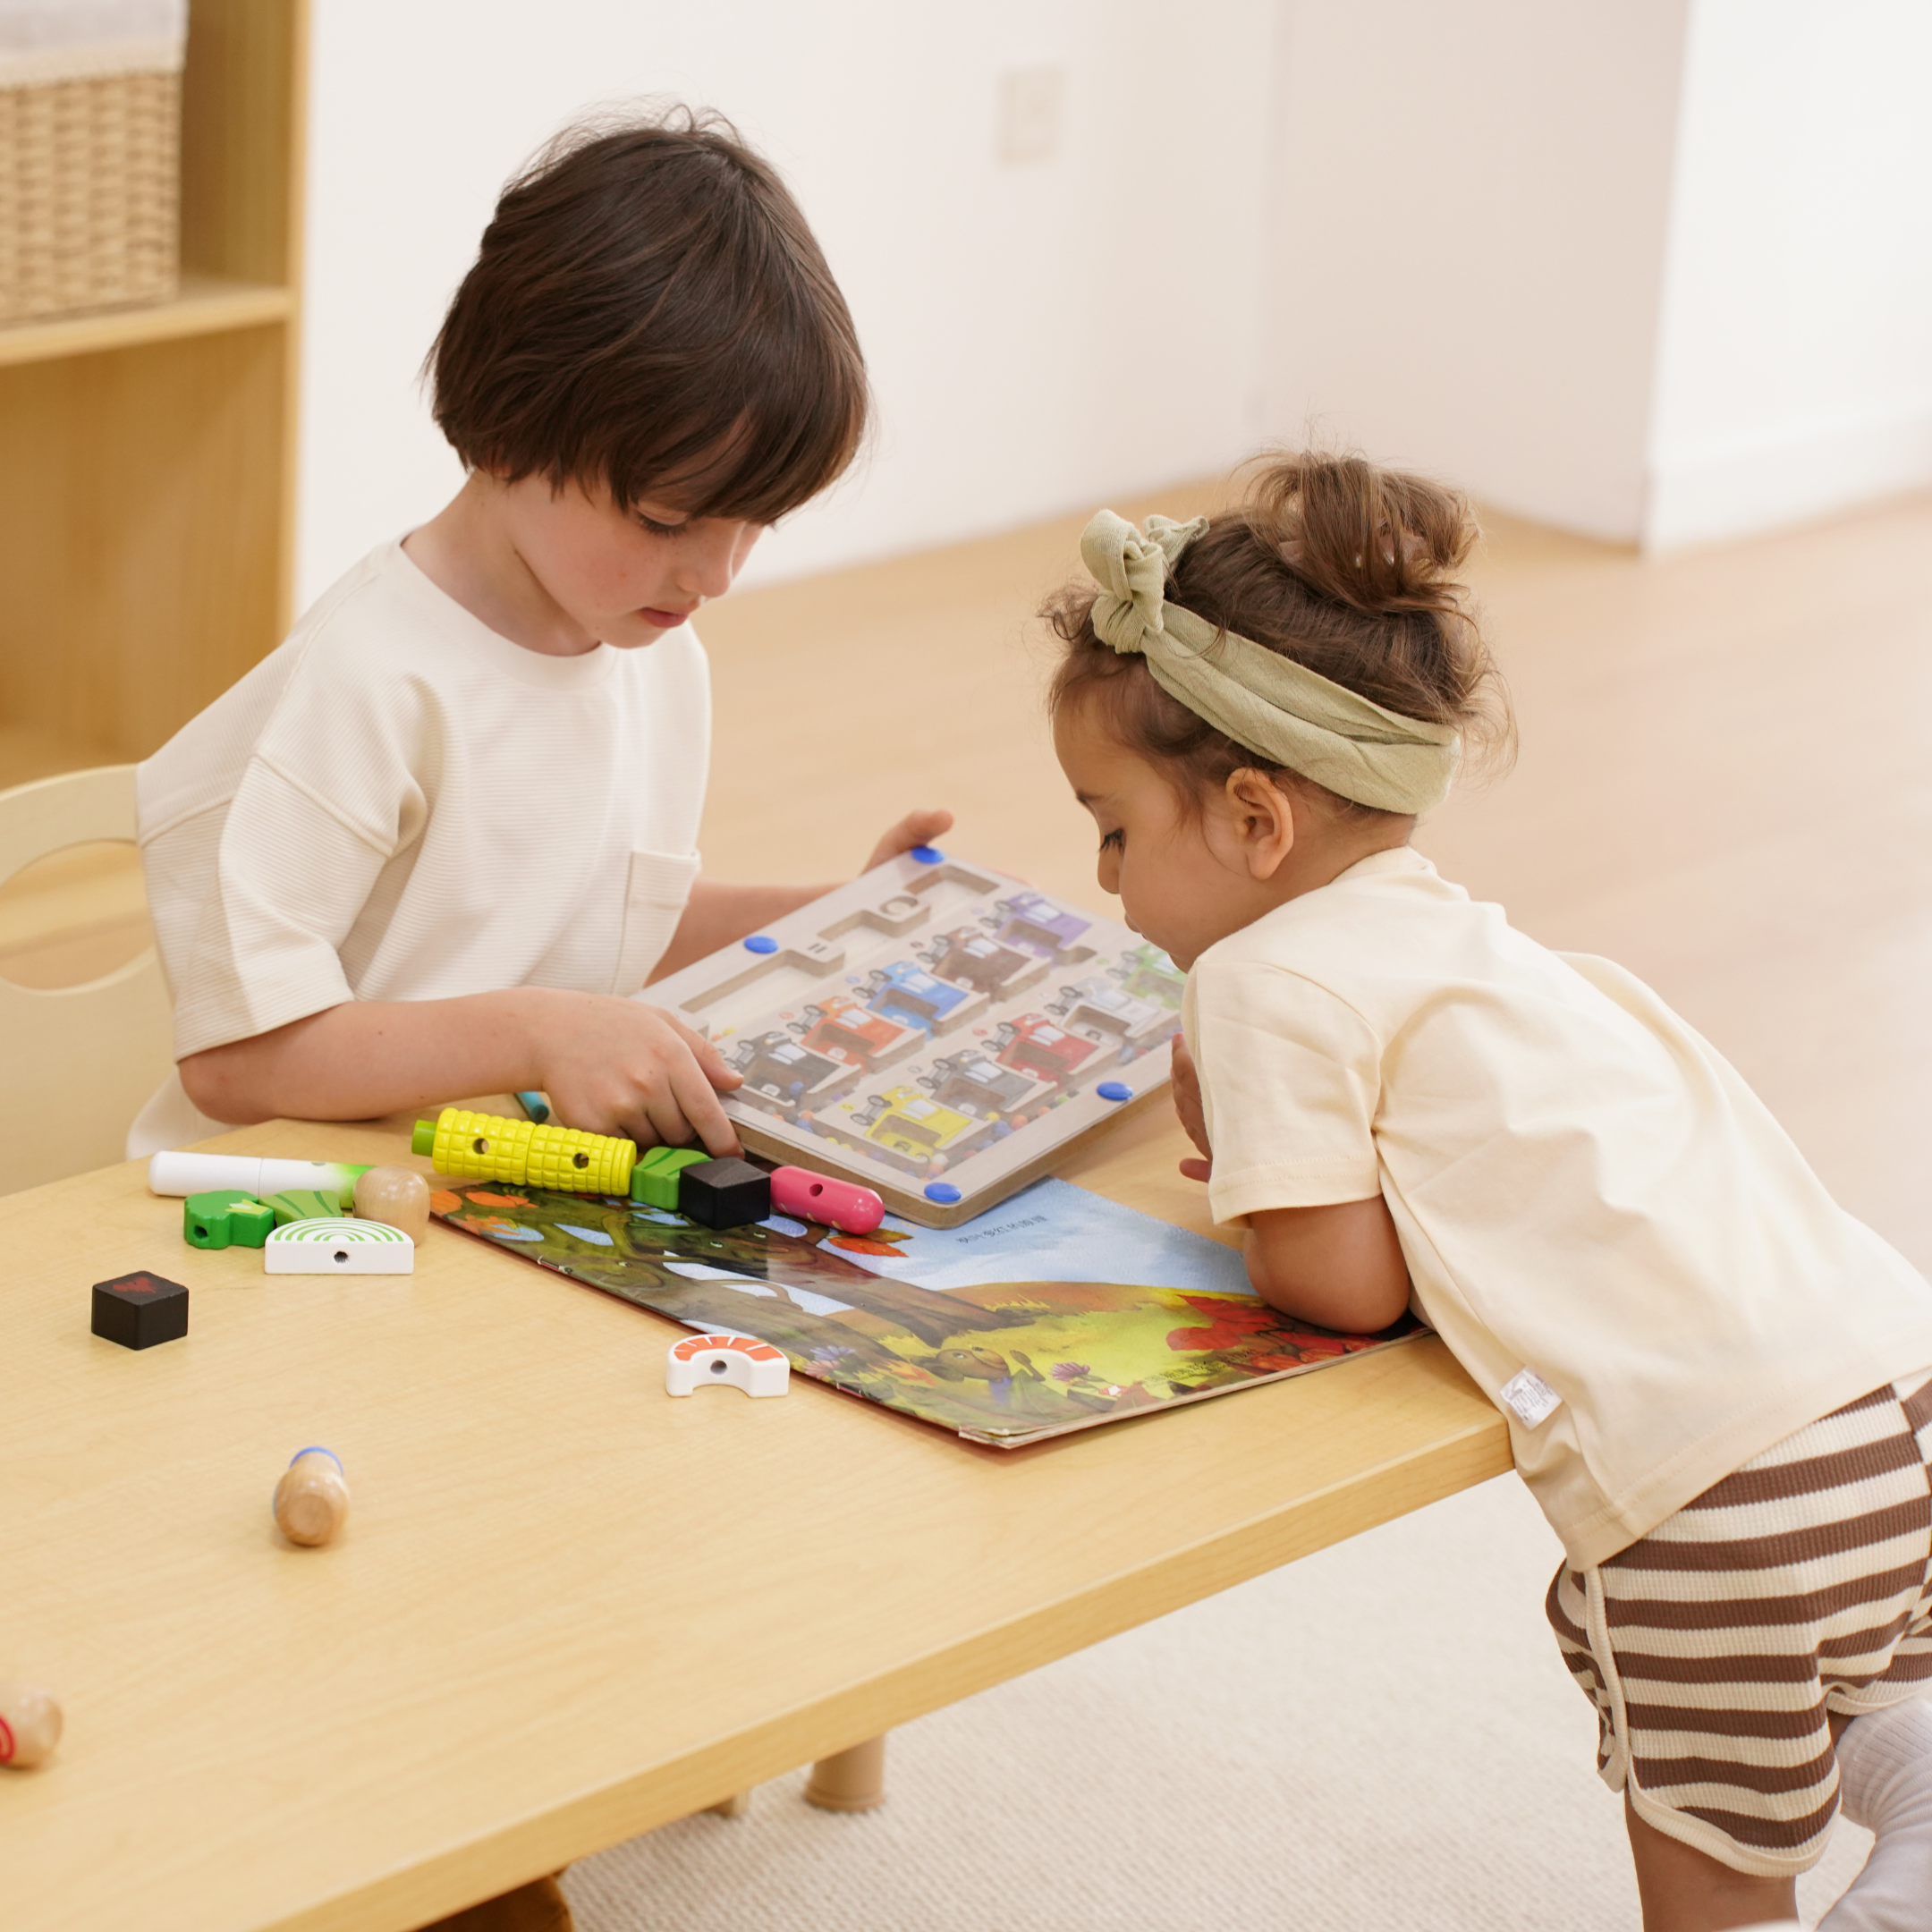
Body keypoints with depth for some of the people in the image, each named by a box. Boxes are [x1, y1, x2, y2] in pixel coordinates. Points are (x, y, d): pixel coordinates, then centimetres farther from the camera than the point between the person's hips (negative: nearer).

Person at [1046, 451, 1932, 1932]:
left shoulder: (1272, 980, -6)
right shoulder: (1444, 924, 20)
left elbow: (1341, 1279, -9)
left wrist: (1245, 1193, 9)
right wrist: (1273, 1143, 14)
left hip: (1730, 1468, -8)